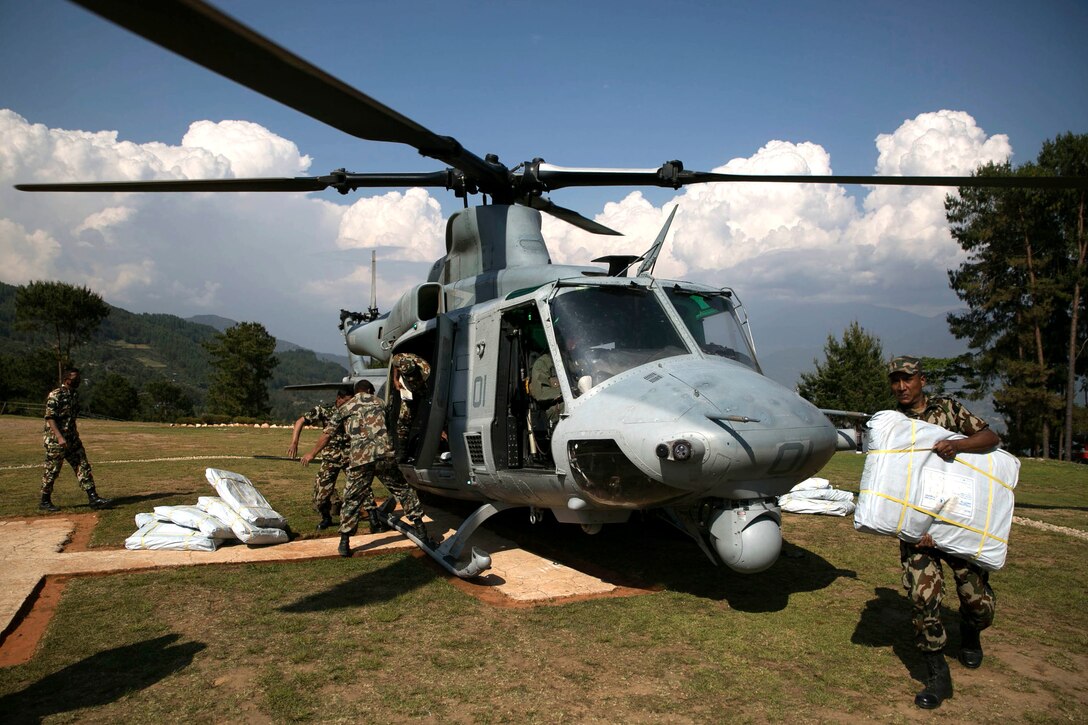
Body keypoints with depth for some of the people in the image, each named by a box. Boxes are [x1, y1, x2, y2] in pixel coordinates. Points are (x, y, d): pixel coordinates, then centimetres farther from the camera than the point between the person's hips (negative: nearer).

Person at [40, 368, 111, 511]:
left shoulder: (75, 394, 10)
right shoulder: (55, 396, -15)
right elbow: (50, 418, -20)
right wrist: (60, 437, -28)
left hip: (72, 439, 8)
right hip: (55, 440, -8)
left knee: (83, 467, 2)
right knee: (52, 471, 3)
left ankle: (93, 498, 1)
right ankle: (45, 502, 18)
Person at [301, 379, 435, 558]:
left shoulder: (345, 408, 20)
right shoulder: (379, 403, 23)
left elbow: (327, 434, 21)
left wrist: (311, 454, 32)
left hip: (360, 459, -1)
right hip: (386, 454, 1)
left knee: (352, 500, 12)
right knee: (403, 492, 13)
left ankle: (344, 544, 13)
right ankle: (422, 534, 14)